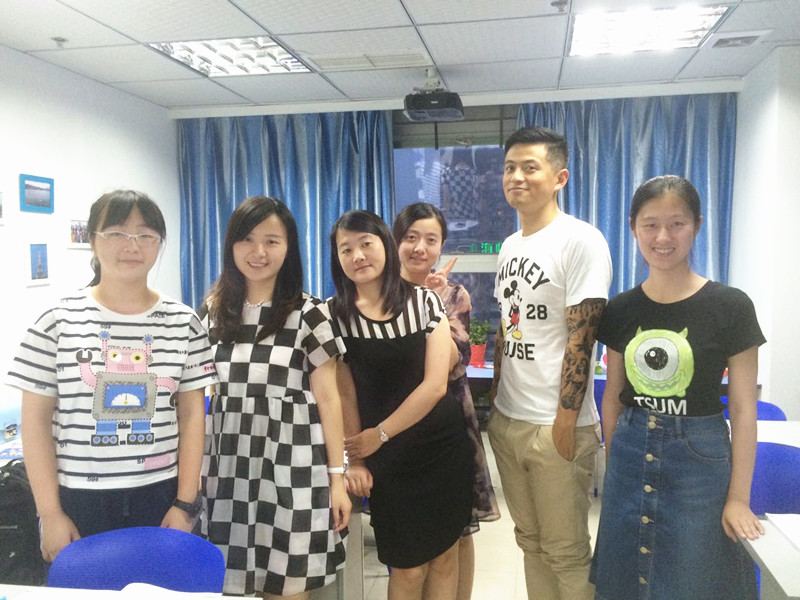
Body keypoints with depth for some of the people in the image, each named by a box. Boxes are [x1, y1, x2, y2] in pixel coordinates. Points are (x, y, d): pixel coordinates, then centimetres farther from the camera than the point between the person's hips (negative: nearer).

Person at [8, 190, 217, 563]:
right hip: (79, 501, -1)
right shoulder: (59, 321, -5)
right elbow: (36, 418, -2)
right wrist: (49, 512, -4)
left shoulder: (183, 323, -1)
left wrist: (185, 504, -2)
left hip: (160, 497, 1)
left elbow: (191, 415, 1)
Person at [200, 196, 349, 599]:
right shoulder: (214, 311, 7)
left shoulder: (309, 314, -3)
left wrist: (337, 476, -6)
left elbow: (327, 399, -3)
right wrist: (198, 467, 10)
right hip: (228, 468, 3)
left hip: (290, 468, -3)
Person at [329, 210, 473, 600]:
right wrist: (353, 459, -5)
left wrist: (378, 434, -10)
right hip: (386, 458, -1)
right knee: (409, 567, 7)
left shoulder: (424, 300, -3)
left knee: (445, 553, 12)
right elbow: (344, 394, -5)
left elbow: (435, 384, -9)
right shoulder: (334, 314, -5)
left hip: (442, 445, 2)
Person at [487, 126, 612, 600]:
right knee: (530, 540, 19)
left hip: (556, 426, -7)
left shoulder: (581, 241, -12)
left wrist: (565, 421, -16)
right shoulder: (509, 246, 11)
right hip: (507, 420, 7)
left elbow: (581, 338, -16)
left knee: (566, 551, 7)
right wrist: (496, 399, 14)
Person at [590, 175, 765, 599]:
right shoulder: (621, 310, 0)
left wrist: (738, 498, -6)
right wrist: (613, 461, 9)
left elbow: (743, 410, -7)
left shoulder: (730, 307, -9)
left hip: (699, 458, -3)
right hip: (631, 456, 3)